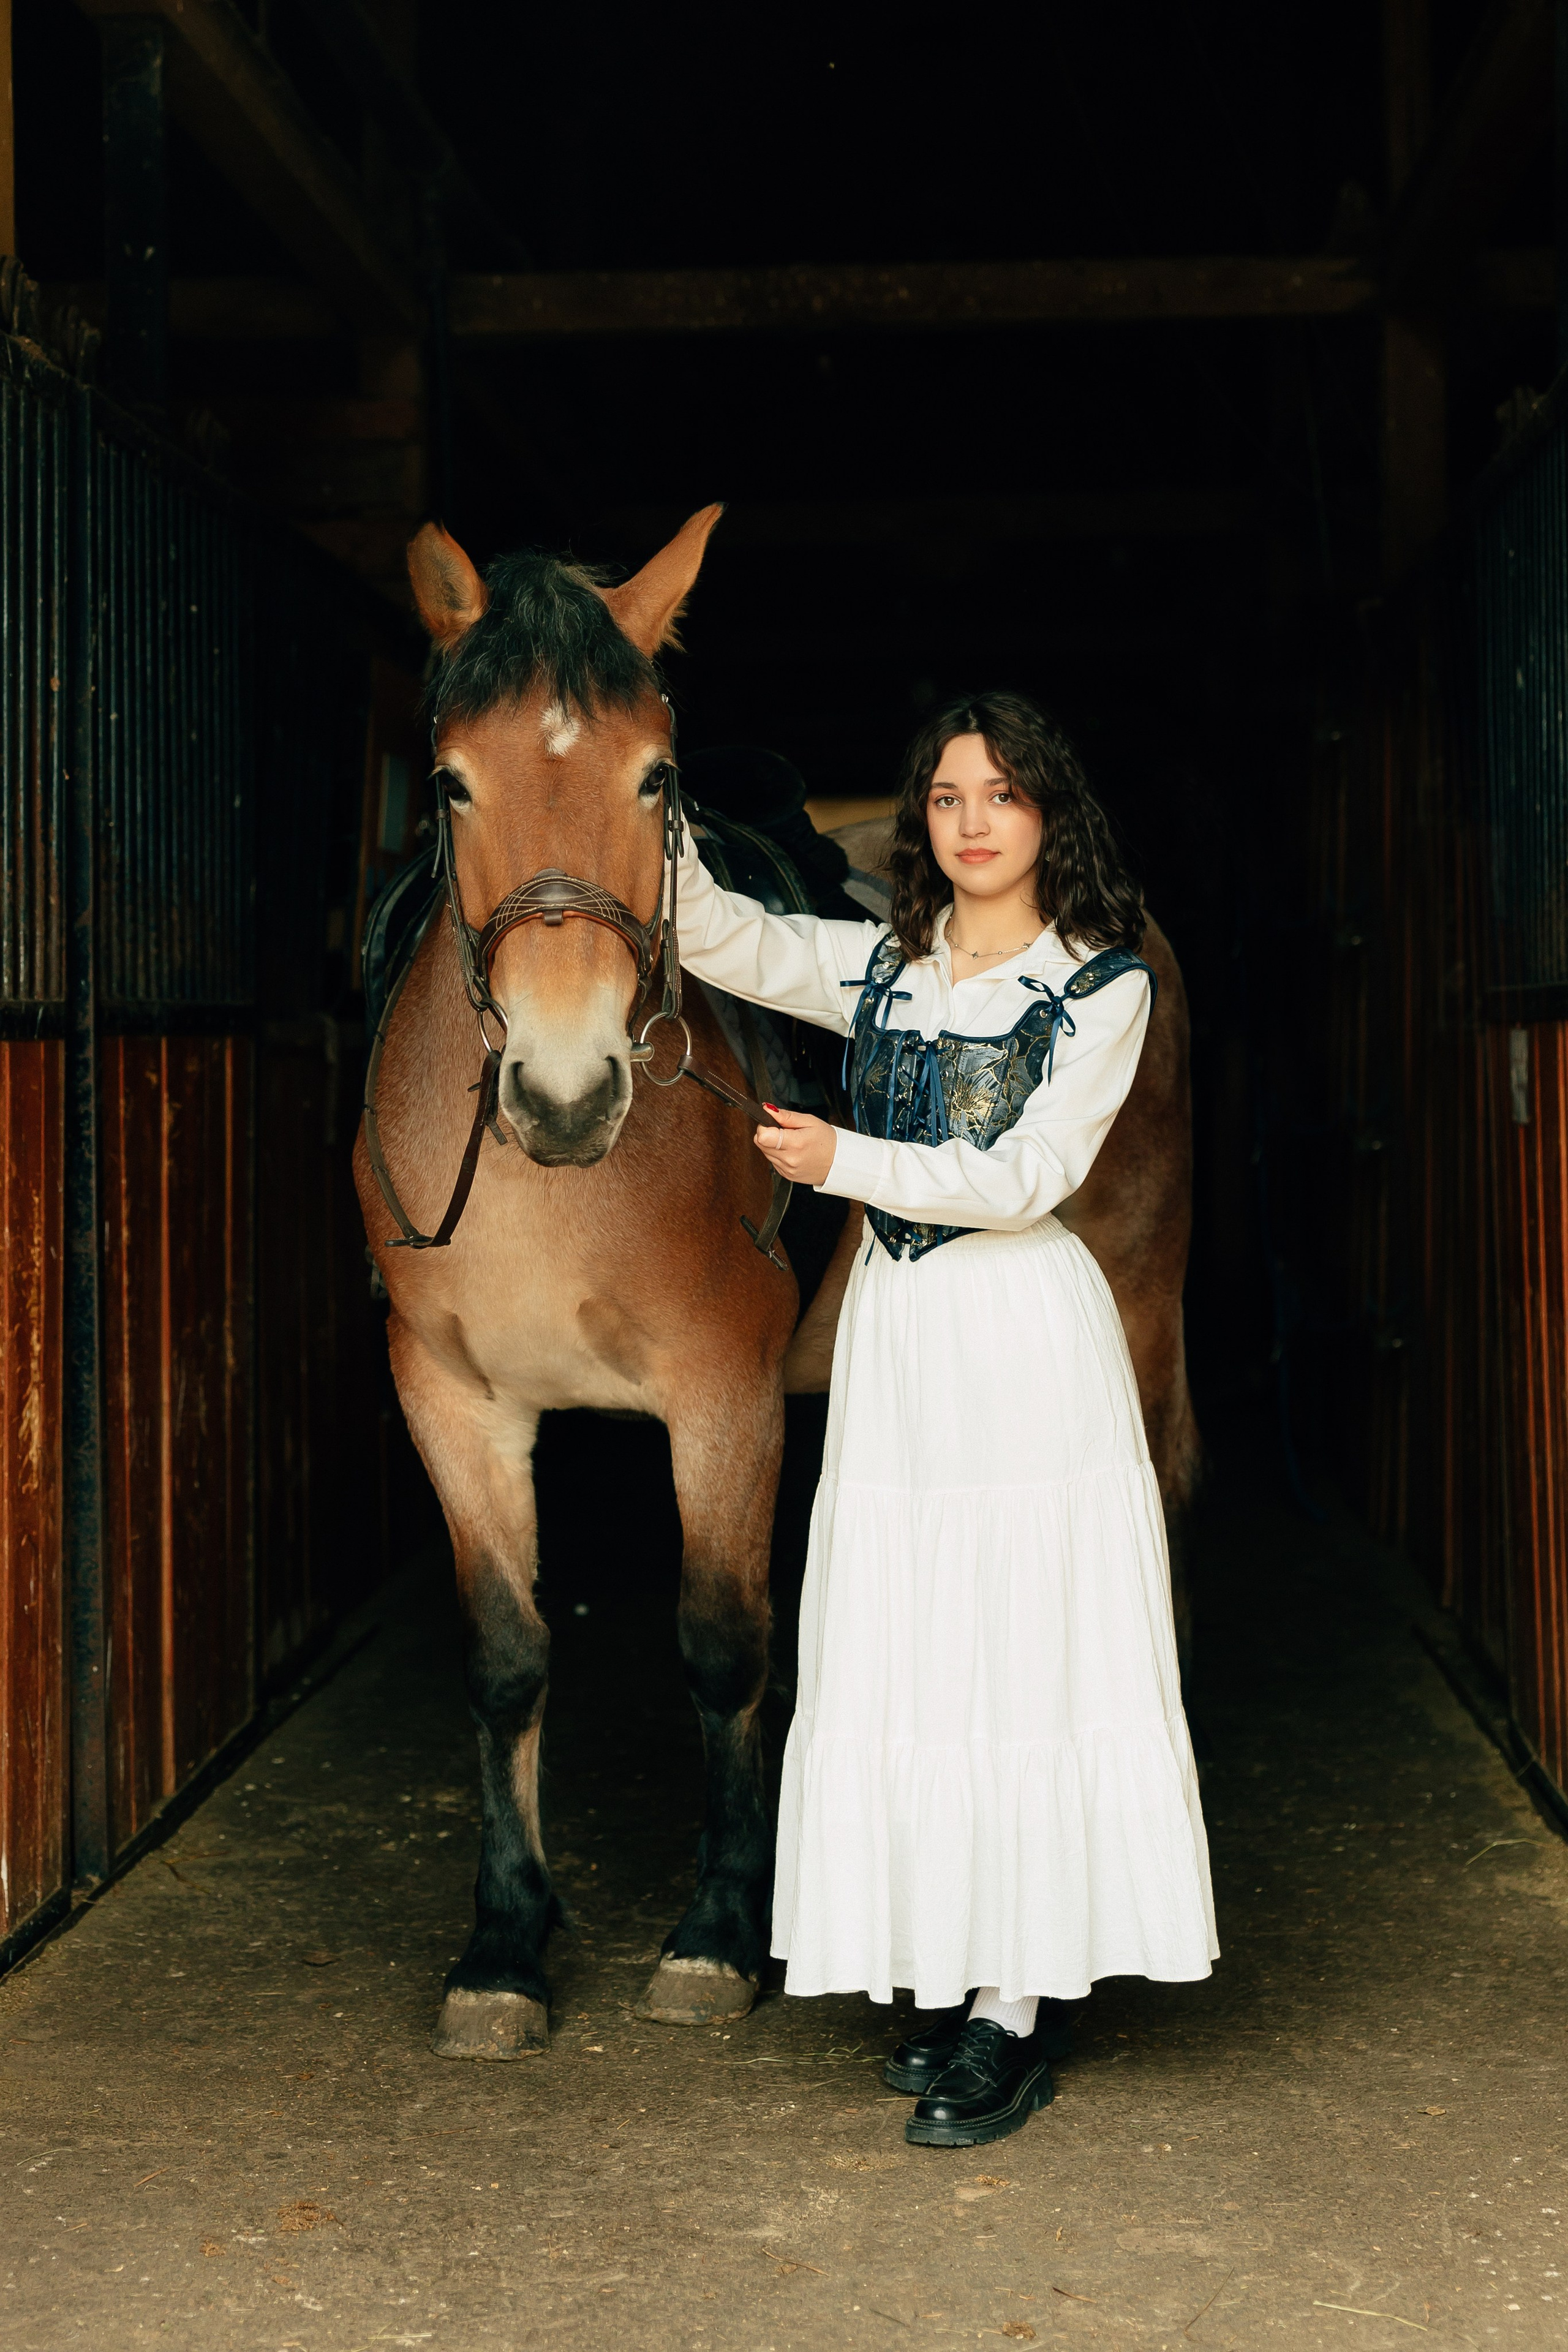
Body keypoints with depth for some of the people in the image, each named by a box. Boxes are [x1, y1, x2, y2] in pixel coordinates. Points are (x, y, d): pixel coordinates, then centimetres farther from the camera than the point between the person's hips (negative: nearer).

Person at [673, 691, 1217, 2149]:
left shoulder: (1102, 985, -1)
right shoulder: (880, 970, 13)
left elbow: (1029, 1176, -10)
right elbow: (713, 935, 6)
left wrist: (847, 1162, -20)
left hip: (1024, 1334, -5)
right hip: (895, 1335, 5)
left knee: (1020, 1654, -5)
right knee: (903, 1657, 5)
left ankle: (1019, 2010, 1)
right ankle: (956, 1974, 15)